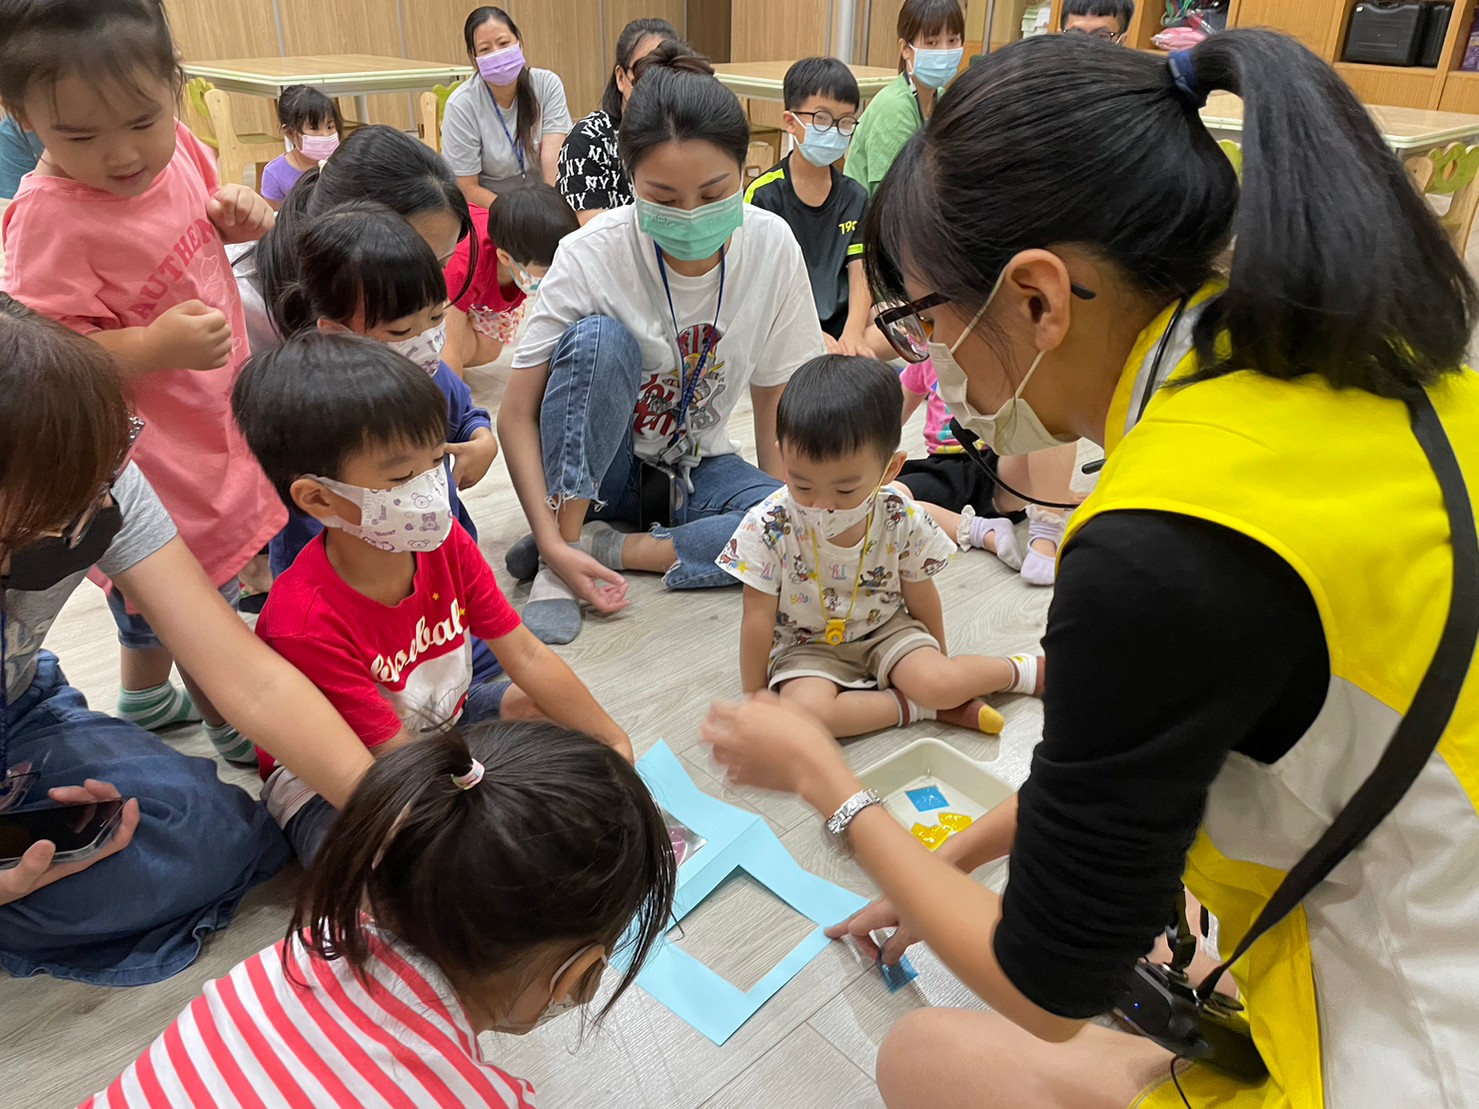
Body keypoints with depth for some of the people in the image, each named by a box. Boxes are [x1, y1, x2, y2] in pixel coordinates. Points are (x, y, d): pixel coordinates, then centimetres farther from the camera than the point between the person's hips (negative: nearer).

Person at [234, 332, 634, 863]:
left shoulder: (444, 541, -14)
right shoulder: (305, 621, -33)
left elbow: (527, 654, -10)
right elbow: (395, 755, -26)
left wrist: (614, 742, -13)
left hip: (440, 723, 7)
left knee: (549, 706, -8)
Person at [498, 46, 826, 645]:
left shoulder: (773, 248, -16)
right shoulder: (593, 254, -22)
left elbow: (775, 406, -5)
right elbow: (517, 415, -19)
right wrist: (553, 544, -29)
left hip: (697, 466, 2)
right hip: (597, 463, -2)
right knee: (600, 337, -32)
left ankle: (607, 546, -17)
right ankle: (559, 551, -22)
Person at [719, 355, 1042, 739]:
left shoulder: (902, 520, -17)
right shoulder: (768, 527, -22)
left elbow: (920, 595, 0)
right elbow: (758, 616, -13)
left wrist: (936, 661, 13)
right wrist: (755, 697, -6)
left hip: (886, 629, 1)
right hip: (807, 646, 0)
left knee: (938, 684, -25)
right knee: (803, 711, -31)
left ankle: (1022, 670, 4)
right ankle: (920, 707, -15)